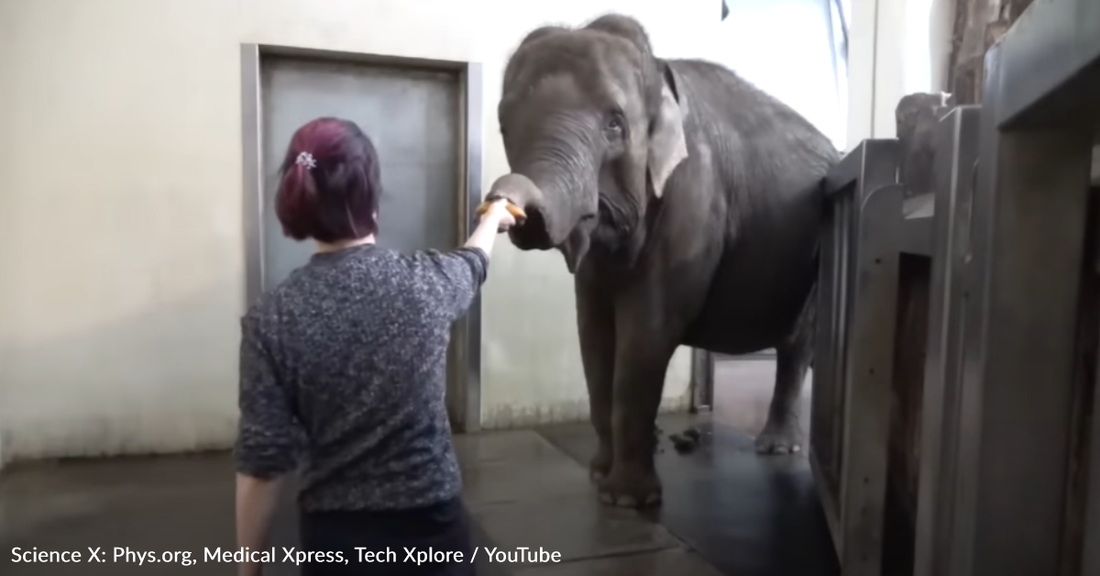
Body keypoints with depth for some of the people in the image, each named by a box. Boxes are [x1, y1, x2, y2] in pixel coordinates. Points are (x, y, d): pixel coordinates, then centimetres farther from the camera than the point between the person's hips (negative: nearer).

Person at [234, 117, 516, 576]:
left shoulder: (271, 317, -14)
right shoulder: (427, 282, -11)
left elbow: (262, 466, -12)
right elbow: (474, 263, 14)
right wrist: (494, 216, 36)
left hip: (334, 537, 0)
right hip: (431, 526, 1)